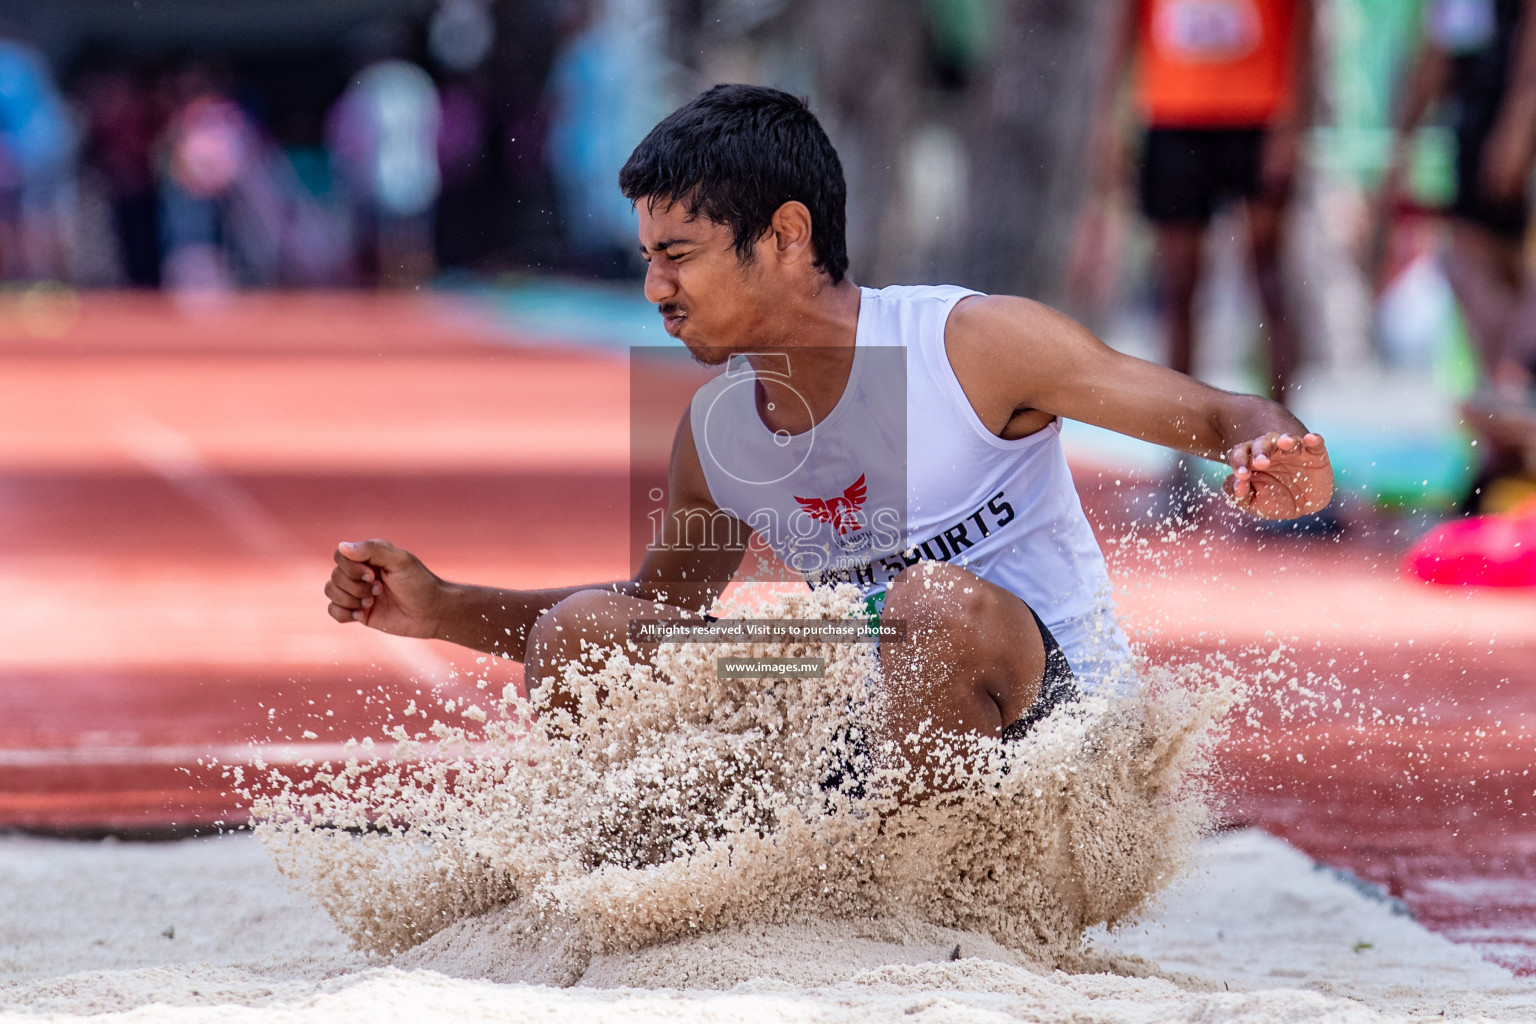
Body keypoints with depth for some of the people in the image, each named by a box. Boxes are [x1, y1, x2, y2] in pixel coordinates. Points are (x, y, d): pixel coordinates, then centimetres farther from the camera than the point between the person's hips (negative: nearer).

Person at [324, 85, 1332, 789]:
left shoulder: (975, 344, -15)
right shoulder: (713, 433, 3)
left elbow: (1221, 416, -14)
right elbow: (662, 602, 20)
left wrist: (1270, 451, -39)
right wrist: (445, 610, 9)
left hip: (1051, 706, -5)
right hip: (874, 724, 5)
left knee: (938, 600, -38)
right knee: (579, 631, -7)